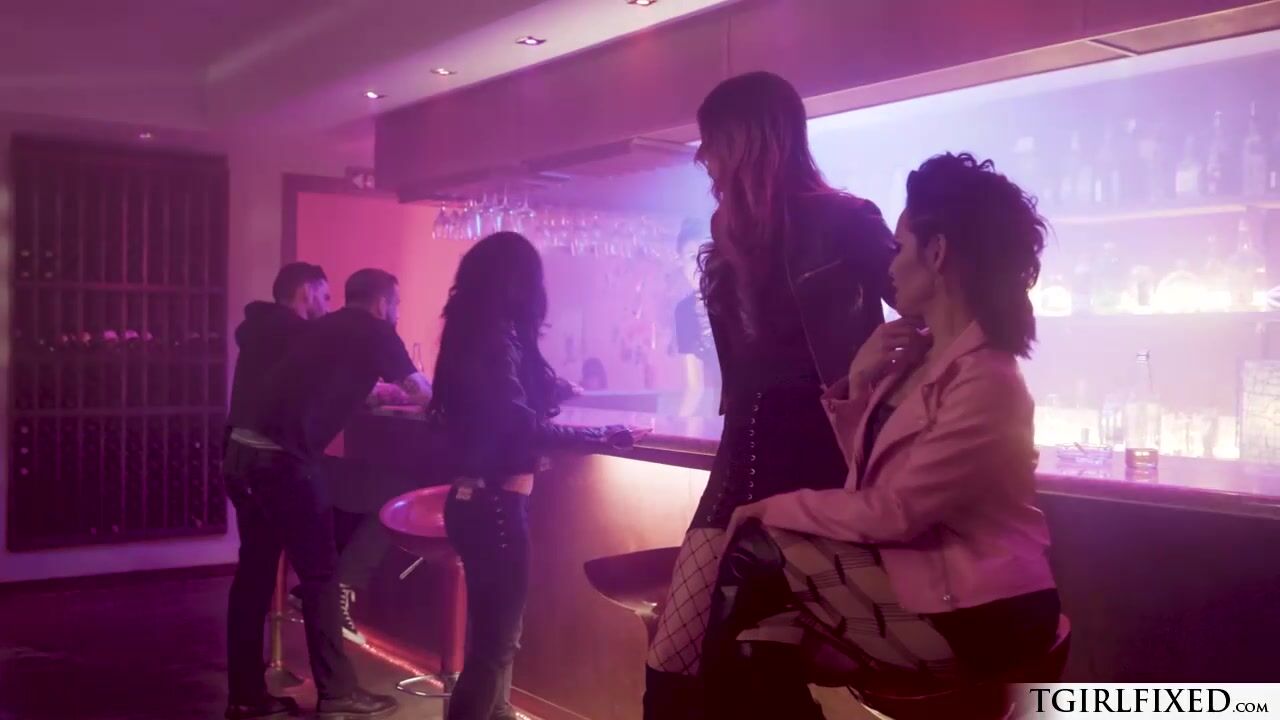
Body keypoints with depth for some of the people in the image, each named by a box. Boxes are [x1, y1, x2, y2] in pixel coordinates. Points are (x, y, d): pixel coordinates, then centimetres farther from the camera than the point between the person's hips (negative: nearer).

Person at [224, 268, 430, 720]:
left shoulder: (328, 328, 24)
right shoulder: (374, 331, 4)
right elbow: (421, 390, 13)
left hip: (243, 450, 8)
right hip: (280, 458, -8)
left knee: (255, 570, 13)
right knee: (319, 573, 2)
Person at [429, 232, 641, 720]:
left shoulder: (473, 334, 10)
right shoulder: (497, 338, -18)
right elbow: (521, 426, -25)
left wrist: (552, 391, 35)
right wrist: (602, 436, -21)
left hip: (478, 497, 10)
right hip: (494, 501, -10)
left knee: (491, 627, 23)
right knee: (497, 635, -2)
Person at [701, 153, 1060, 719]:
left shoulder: (985, 385, -21)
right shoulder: (921, 356, 6)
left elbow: (891, 514, -19)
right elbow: (867, 470, 10)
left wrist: (777, 508, -7)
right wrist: (859, 382, -4)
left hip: (969, 614, -7)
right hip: (910, 568, 8)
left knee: (753, 554, -10)